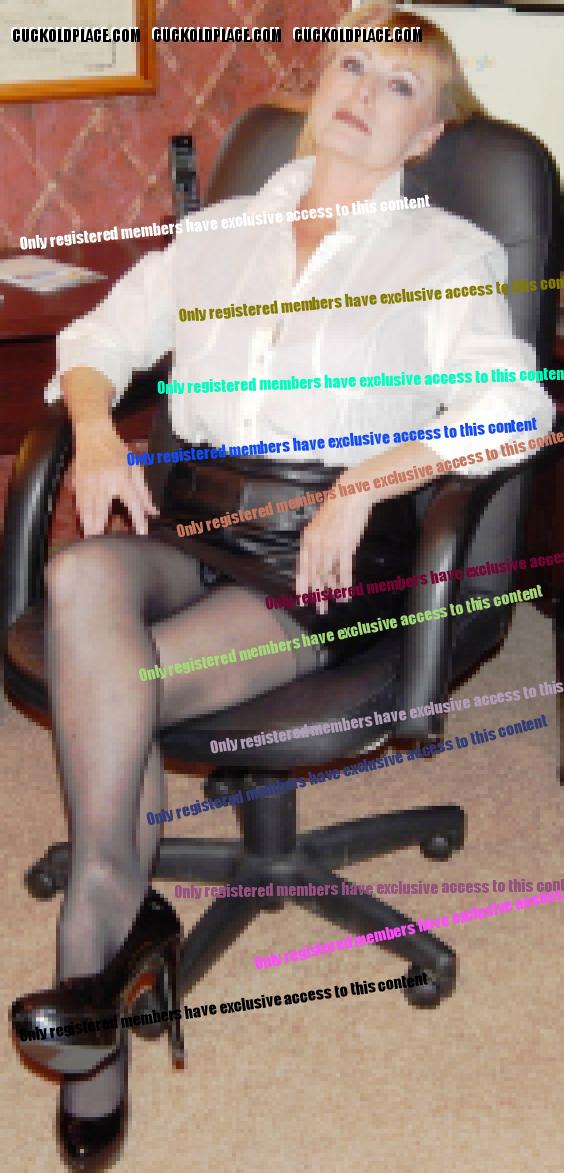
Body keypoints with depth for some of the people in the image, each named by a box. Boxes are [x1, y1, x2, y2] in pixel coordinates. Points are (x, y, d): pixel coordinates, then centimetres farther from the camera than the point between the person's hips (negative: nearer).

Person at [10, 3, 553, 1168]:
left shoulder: (444, 250, 7)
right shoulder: (221, 231, 22)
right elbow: (95, 339, 19)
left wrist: (365, 480, -20)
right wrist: (96, 430, -3)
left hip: (320, 556, -3)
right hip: (185, 524, 4)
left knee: (104, 692, -28)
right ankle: (123, 921, -23)